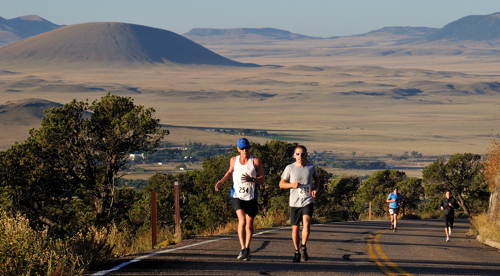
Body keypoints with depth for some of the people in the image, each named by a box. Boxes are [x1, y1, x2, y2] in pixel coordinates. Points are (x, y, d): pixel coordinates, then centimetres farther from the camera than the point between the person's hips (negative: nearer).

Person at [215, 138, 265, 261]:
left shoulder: (255, 161, -1)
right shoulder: (234, 160, 6)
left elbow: (262, 179, -2)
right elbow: (230, 172, 26)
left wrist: (251, 179, -19)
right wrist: (221, 181, 12)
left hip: (251, 197, 0)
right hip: (237, 196, 0)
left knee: (249, 224, 8)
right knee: (242, 221, -19)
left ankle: (247, 248, 29)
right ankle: (243, 249, -17)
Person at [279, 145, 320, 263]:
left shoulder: (311, 167, 1)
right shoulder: (290, 168, -3)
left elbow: (317, 178, 20)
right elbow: (281, 184, 3)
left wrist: (316, 189, 1)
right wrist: (292, 185, -17)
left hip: (308, 201, 0)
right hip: (294, 202, 0)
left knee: (306, 224, -20)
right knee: (295, 228, 7)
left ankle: (303, 247, 0)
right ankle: (297, 252, 25)